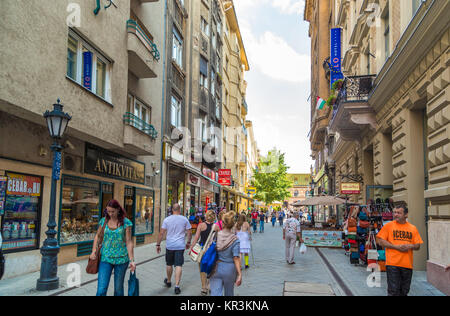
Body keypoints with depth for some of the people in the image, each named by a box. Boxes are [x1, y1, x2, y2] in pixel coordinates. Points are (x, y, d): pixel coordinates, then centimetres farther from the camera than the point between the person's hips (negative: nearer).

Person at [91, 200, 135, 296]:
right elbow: (97, 236, 17)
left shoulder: (126, 222, -6)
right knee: (101, 290, -6)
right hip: (105, 258, 2)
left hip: (121, 259, -2)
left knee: (118, 288, 10)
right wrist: (94, 251, 3)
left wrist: (131, 260, -10)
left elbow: (129, 242, -6)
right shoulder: (104, 221, 2)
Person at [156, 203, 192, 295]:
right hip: (180, 246, -1)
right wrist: (188, 243, 17)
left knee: (169, 264, 18)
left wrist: (158, 244, 4)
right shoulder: (184, 219, -1)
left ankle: (168, 281, 37)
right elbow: (189, 232, 3)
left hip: (169, 246, 1)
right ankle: (177, 286, -9)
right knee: (179, 265, -2)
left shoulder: (167, 220, -1)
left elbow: (162, 233, -3)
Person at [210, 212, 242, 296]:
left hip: (215, 268, 1)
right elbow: (236, 258, -16)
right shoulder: (235, 240, -12)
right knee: (229, 293, 20)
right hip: (229, 270, 0)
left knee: (215, 293, 0)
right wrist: (239, 274, -13)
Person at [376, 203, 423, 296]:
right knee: (393, 291, -4)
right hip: (392, 264, -3)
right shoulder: (388, 225, 1)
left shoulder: (413, 228, 11)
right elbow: (380, 241, -3)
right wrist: (396, 247, -12)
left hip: (407, 264, 4)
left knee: (404, 292, 11)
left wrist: (411, 246, -10)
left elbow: (418, 246, 13)